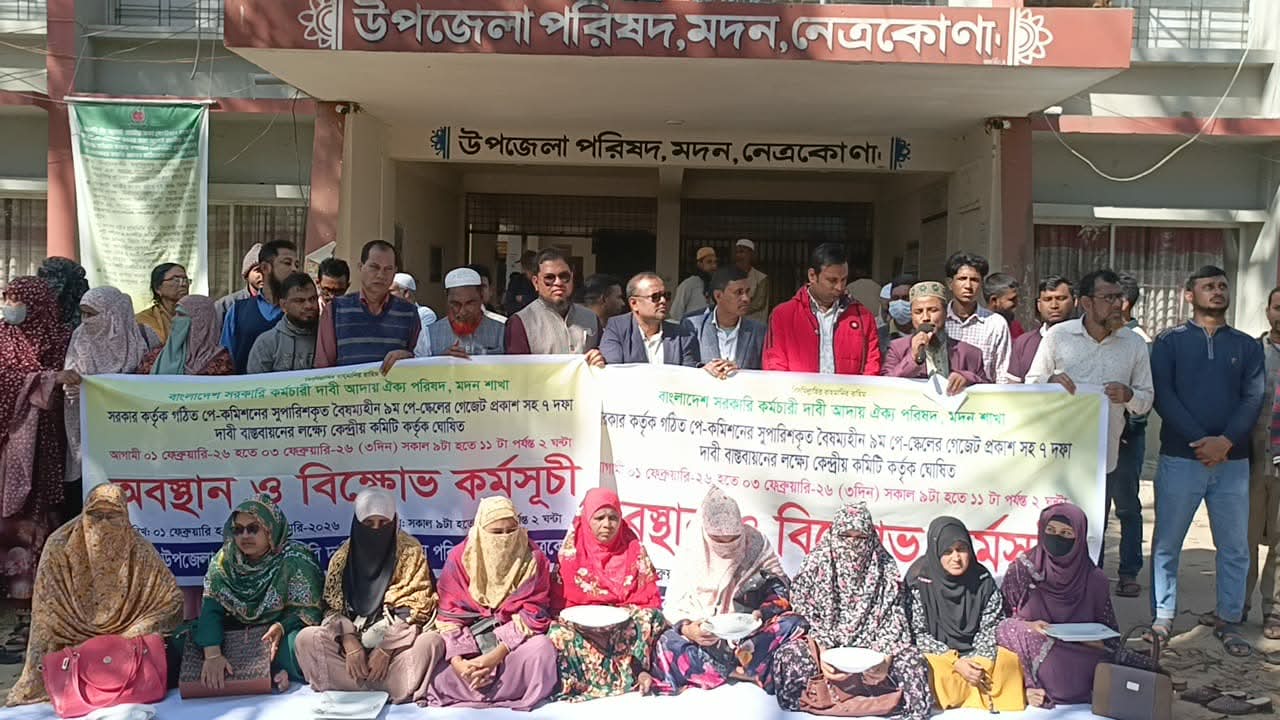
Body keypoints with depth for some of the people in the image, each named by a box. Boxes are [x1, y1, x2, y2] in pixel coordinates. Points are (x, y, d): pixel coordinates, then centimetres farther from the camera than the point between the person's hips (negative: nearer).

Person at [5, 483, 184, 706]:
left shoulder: (137, 550, -6)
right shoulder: (59, 547, -6)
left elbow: (172, 600, -5)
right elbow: (47, 609, -4)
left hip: (126, 640, 1)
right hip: (73, 644, -1)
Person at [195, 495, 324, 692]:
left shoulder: (294, 559, -15)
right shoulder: (224, 560, -4)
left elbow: (310, 609, -13)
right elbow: (211, 609, -15)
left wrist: (281, 627, -33)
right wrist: (212, 654, -31)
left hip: (286, 632, -6)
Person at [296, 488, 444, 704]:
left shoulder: (411, 552, -4)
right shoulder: (343, 556, 3)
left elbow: (415, 607, -9)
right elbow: (333, 607, -1)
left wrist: (386, 648, -20)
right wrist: (350, 643, -19)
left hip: (399, 640, -2)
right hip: (353, 638, 3)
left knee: (432, 641, -32)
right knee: (307, 638, -23)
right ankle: (387, 688, -26)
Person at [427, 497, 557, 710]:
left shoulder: (532, 558, -9)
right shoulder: (460, 558, -6)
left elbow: (532, 612, -13)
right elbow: (449, 614, -9)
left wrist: (496, 656, -25)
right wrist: (457, 661, -26)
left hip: (515, 637, 0)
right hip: (468, 636, 0)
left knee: (541, 648, -33)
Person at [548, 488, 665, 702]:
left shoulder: (634, 549, 5)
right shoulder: (572, 553, 2)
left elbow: (650, 598, 3)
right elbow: (558, 601, 3)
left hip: (626, 622, 1)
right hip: (582, 625, -1)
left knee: (651, 619, -30)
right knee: (560, 634, -32)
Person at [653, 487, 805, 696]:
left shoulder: (755, 543, -5)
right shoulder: (690, 552, -5)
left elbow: (780, 587, 1)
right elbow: (673, 606, -5)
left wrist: (764, 613, -19)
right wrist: (686, 629, -27)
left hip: (752, 634, 1)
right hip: (703, 636, -1)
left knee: (794, 624, -27)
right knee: (668, 644, -31)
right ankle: (753, 671, -32)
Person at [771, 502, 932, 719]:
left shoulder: (885, 569, 2)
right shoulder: (816, 564, -1)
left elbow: (893, 622, -3)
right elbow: (805, 618, -4)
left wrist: (885, 659, -23)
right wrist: (821, 654, -23)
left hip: (871, 649, 1)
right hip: (826, 647, -1)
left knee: (911, 658, -28)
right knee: (791, 655, -32)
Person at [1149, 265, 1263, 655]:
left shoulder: (1247, 346, 12)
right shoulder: (1170, 341, 5)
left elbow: (1253, 398, 1)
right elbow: (1163, 395, -5)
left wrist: (1225, 441, -14)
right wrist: (1199, 440, -15)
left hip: (1232, 461, 2)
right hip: (1180, 458, -2)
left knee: (1235, 546, 7)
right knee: (1166, 544, 3)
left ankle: (1229, 621, 20)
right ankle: (1162, 619, 13)